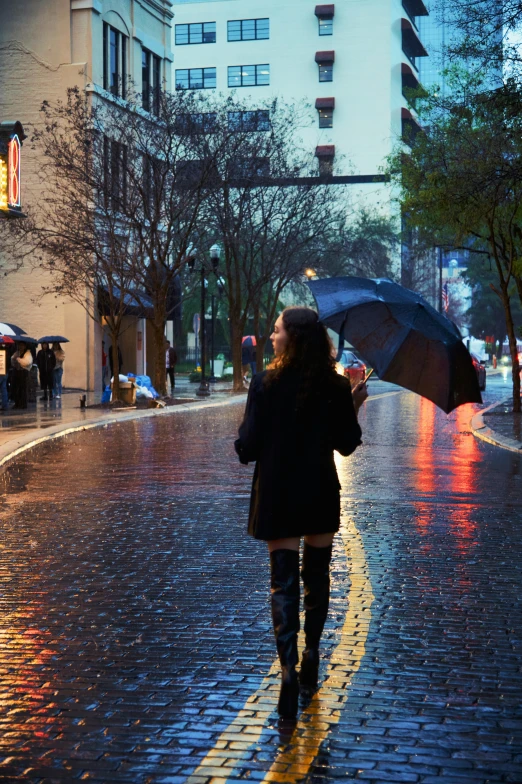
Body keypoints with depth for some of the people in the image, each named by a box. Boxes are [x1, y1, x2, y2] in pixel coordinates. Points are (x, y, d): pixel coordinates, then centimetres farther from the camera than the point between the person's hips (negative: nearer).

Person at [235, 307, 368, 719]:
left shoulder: (266, 383, -12)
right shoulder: (337, 386, -5)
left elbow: (248, 447, -13)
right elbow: (346, 444, 1)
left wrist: (245, 441, 10)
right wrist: (355, 406, 12)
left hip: (277, 496, -2)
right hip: (321, 495, 2)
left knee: (283, 581, 0)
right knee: (317, 577, 17)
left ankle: (289, 669, -14)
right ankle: (311, 660, 28)